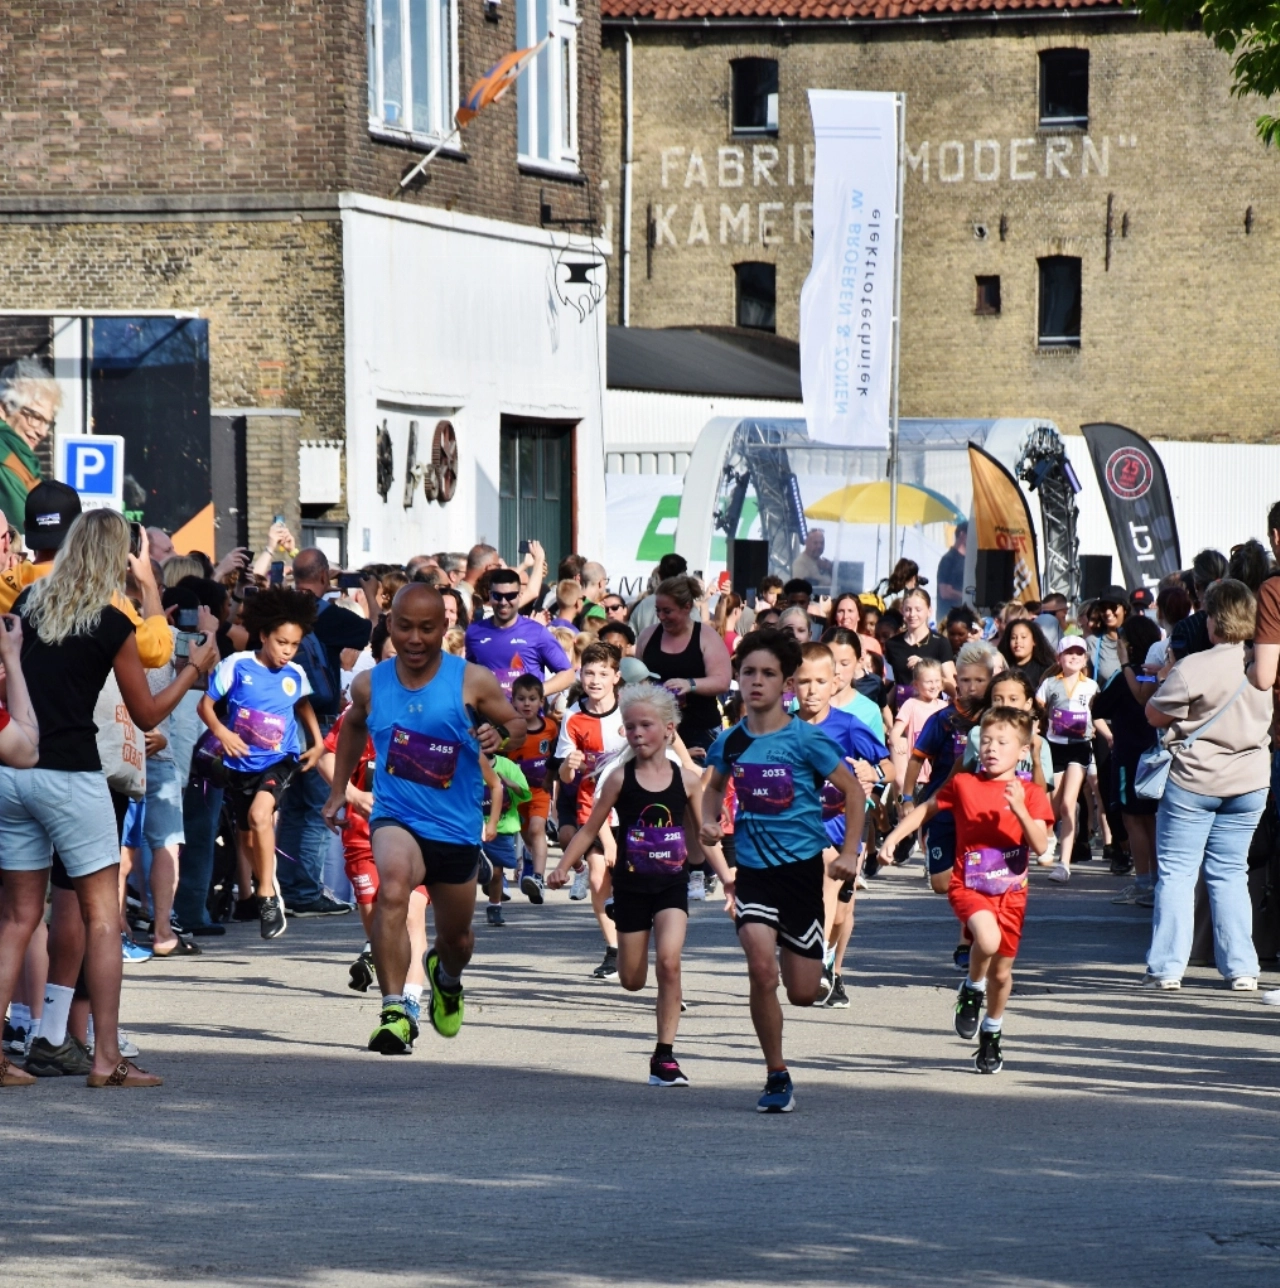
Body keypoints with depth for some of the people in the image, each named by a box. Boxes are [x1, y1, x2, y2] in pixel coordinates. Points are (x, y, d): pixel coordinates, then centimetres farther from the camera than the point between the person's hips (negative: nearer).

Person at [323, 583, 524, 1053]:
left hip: (457, 827, 1)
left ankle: (446, 976, 56)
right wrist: (338, 790, 19)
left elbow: (517, 724, 1)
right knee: (393, 888, -34)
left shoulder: (473, 682, -10)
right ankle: (394, 1011, -34)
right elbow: (353, 725, 20)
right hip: (396, 818, -1)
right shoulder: (369, 684, -2)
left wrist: (500, 737, -22)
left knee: (456, 938, 18)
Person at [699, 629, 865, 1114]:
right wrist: (710, 821, 3)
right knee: (761, 968, -21)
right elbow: (714, 786, 23)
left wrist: (849, 854, -6)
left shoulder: (805, 739, -9)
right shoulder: (730, 741, 1)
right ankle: (776, 1077, -6)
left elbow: (853, 790, 0)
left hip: (802, 867, -1)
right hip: (753, 868, 1)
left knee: (803, 993, 3)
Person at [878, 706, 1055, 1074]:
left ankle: (991, 1037, 34)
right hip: (969, 886, -2)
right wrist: (893, 837, 5)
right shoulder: (963, 785, -1)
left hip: (1010, 892, 2)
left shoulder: (1030, 794, -2)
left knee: (1001, 972, 10)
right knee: (988, 939, -32)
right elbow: (926, 809, 14)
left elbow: (1040, 846, -11)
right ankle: (972, 989, -1)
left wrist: (1019, 810, -24)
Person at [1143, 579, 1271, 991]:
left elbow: (1156, 715, -8)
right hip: (1248, 784, 5)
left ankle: (1167, 967, 1)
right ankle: (1241, 968, 8)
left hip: (1193, 782, -5)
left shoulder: (1195, 667, -18)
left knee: (1176, 872, 3)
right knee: (1230, 873, 12)